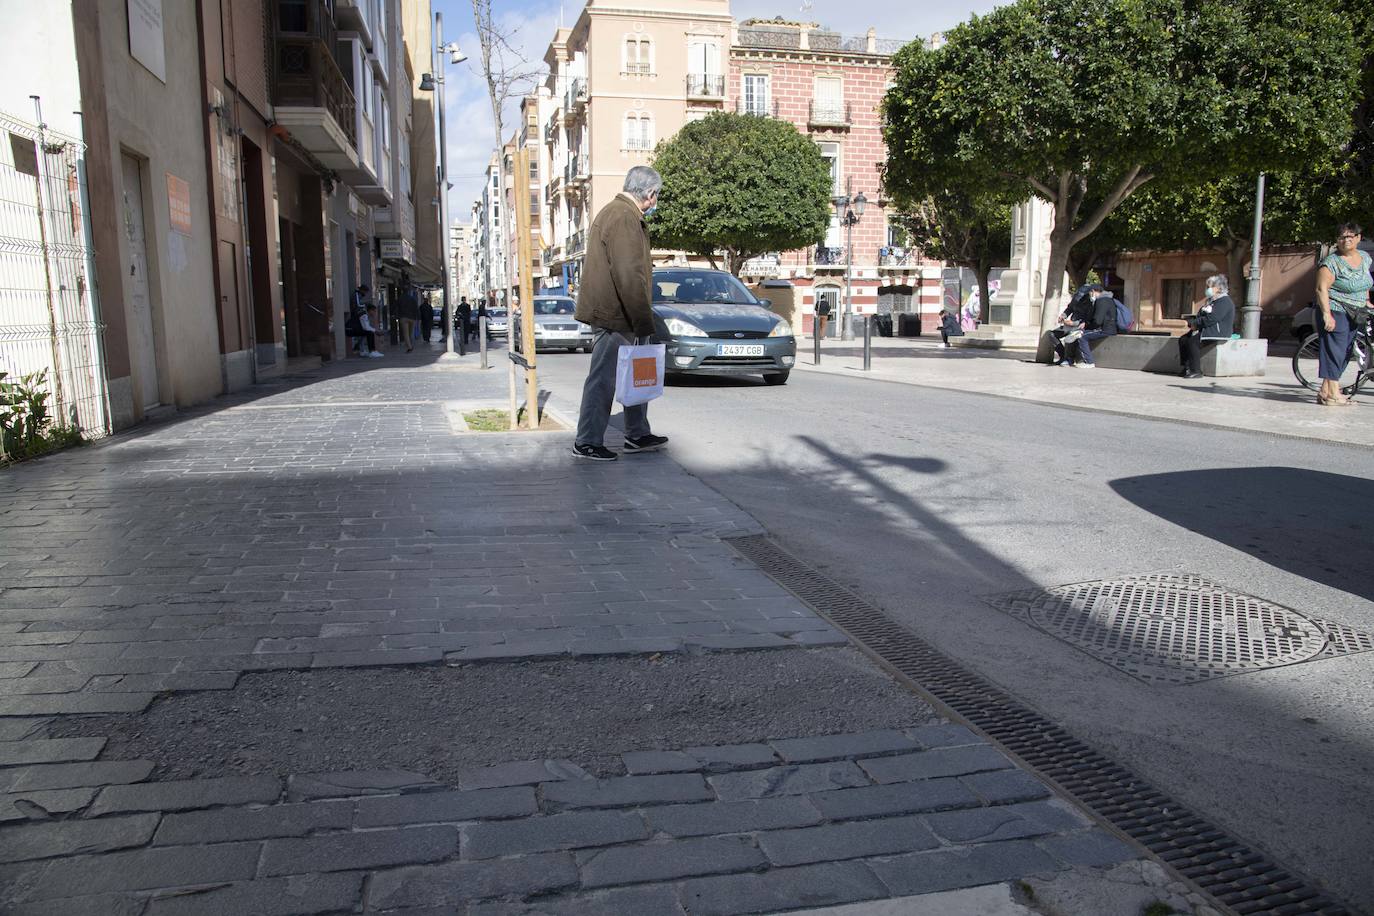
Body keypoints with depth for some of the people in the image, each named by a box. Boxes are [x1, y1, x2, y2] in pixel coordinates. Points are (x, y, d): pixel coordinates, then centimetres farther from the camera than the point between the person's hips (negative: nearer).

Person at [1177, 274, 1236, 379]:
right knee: (1183, 339, -6)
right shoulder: (1210, 301, 22)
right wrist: (1193, 323, -2)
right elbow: (1200, 315, 21)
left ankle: (1196, 371, -26)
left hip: (1218, 332, -10)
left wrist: (1196, 323, -13)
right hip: (1206, 330, 10)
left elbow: (1211, 319, -22)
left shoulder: (1224, 302, -11)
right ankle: (1186, 367, -7)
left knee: (1193, 341, -28)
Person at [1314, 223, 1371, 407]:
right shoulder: (1331, 262, -12)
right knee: (1335, 350, -10)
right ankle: (1333, 394, -9)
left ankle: (1325, 392, 12)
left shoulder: (1364, 258, 11)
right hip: (1335, 312, -8)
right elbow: (1321, 288, -19)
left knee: (1345, 353, 7)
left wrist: (1366, 302, 20)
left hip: (1354, 315, 8)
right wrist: (1327, 314, -25)